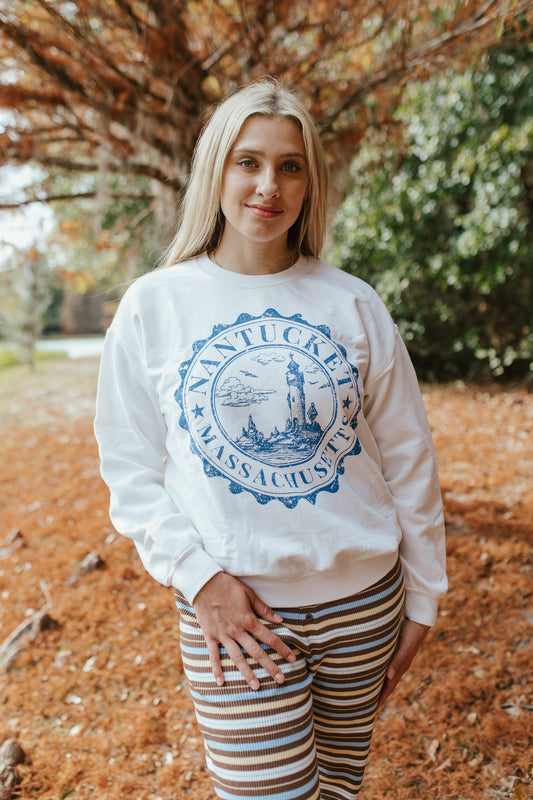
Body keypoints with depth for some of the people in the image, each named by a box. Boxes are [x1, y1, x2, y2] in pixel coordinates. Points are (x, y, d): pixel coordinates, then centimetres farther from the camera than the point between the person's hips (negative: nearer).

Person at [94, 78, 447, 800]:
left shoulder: (352, 303, 0)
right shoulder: (153, 306, -3)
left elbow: (408, 461, 5)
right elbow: (131, 469, 1)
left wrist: (422, 599, 7)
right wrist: (198, 575, -12)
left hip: (364, 600, 2)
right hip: (236, 608, -2)